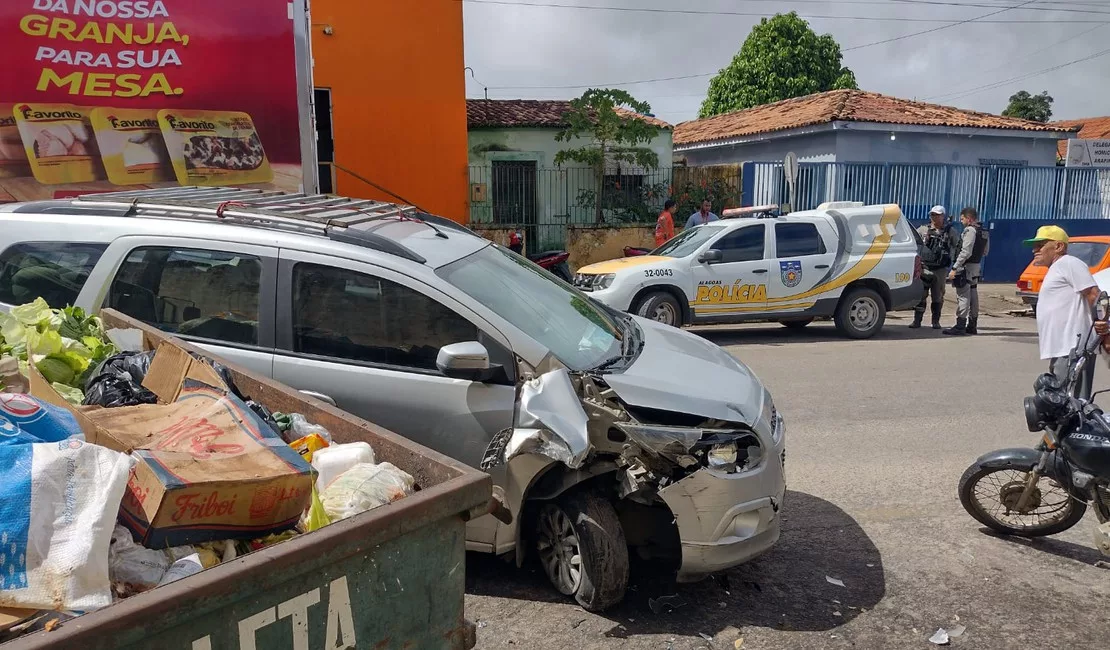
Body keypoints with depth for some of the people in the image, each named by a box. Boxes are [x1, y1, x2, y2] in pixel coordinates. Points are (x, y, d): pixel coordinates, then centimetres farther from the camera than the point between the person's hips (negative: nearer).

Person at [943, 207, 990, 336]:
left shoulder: (970, 230, -15)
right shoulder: (984, 232, 14)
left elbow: (965, 252, -22)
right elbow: (985, 252, 20)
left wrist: (954, 268, -22)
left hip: (966, 267, -9)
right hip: (976, 266, 9)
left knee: (963, 296, -9)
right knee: (973, 296, 14)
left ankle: (960, 326, -10)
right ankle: (972, 326, 21)